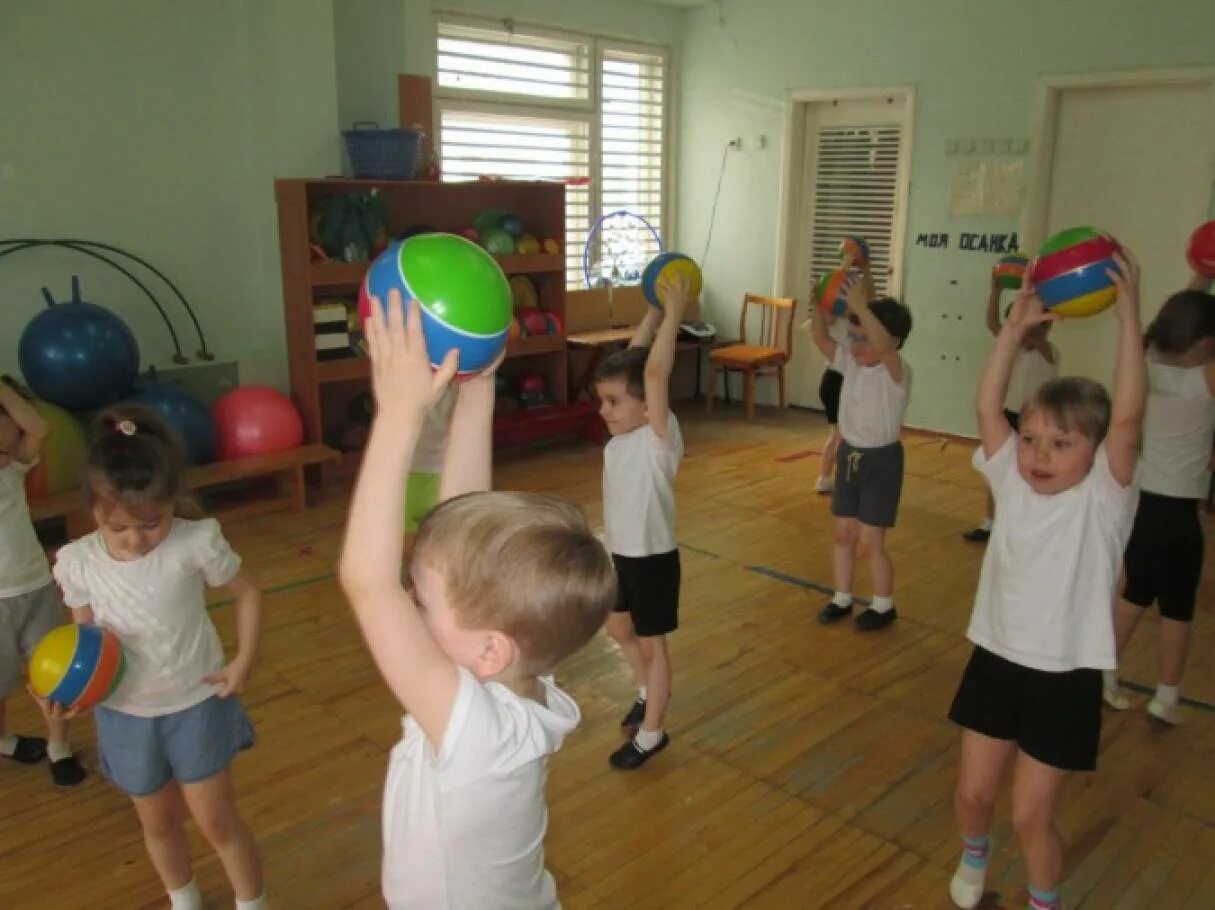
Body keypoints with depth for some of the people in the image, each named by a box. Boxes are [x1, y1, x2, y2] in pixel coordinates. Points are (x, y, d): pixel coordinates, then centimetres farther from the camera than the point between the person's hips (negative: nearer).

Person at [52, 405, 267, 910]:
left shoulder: (198, 543, -23)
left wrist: (243, 661, -13)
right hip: (125, 714, 3)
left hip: (197, 704, -3)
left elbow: (247, 593, -7)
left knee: (215, 818, 7)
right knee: (158, 821, 21)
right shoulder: (77, 562, -15)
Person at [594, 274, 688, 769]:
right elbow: (630, 361, 1)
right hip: (618, 553, 8)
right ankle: (648, 691, 49)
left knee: (651, 643, 7)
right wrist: (653, 311, 0)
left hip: (653, 558, -8)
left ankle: (652, 734, 24)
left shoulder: (659, 437, -21)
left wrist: (674, 314, -29)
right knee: (618, 628, 24)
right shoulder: (620, 435, -3)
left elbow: (654, 373, -33)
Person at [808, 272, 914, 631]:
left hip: (882, 459, -7)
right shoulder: (850, 362, 0)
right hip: (849, 454, 7)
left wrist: (860, 305, -47)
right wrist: (820, 303, -19)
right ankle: (842, 599, 29)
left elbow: (884, 347, -42)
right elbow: (819, 337, -2)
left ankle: (884, 606, 19)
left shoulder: (897, 372, -20)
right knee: (843, 534, 14)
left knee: (870, 539, -1)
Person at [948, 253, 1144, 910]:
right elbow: (988, 407, -10)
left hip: (1064, 678, -4)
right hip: (997, 659, 4)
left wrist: (1128, 316, -28)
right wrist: (1015, 326, -15)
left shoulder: (1103, 497, -12)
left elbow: (1127, 417, -26)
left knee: (1031, 815, 6)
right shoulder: (1012, 482, -2)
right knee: (972, 793, 16)